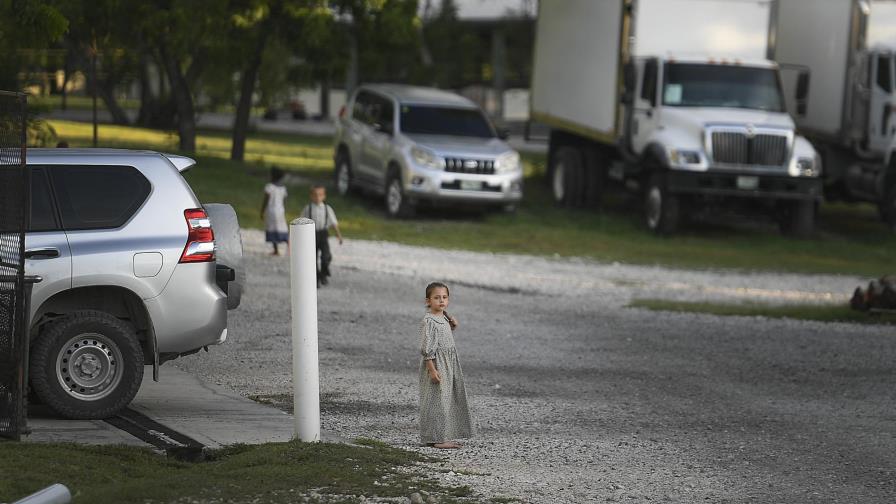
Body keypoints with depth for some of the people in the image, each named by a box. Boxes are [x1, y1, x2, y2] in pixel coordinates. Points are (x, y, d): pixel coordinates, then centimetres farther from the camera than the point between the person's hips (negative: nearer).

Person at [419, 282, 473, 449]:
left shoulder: (444, 319, 11)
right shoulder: (429, 321, -16)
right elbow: (427, 348, -19)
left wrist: (452, 327, 8)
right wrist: (433, 370, -23)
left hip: (449, 365, 9)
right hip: (436, 365, -9)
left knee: (449, 401, 11)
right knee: (437, 401, -7)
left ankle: (444, 437, 17)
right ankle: (436, 438, -4)